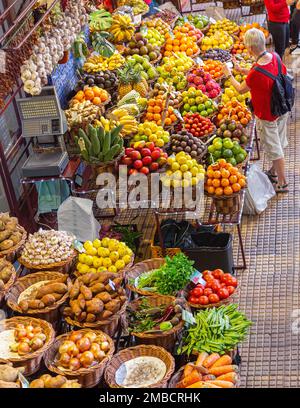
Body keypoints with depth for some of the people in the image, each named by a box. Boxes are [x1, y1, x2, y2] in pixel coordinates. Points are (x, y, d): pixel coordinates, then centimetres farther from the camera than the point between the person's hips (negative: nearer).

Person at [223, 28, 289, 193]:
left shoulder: (257, 73, -34)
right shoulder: (274, 57, -12)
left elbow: (241, 89, -15)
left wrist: (229, 74, 2)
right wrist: (241, 70, 10)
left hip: (267, 116, -8)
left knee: (274, 149, 10)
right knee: (280, 143, 24)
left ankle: (282, 183, 24)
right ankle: (274, 172, 46)